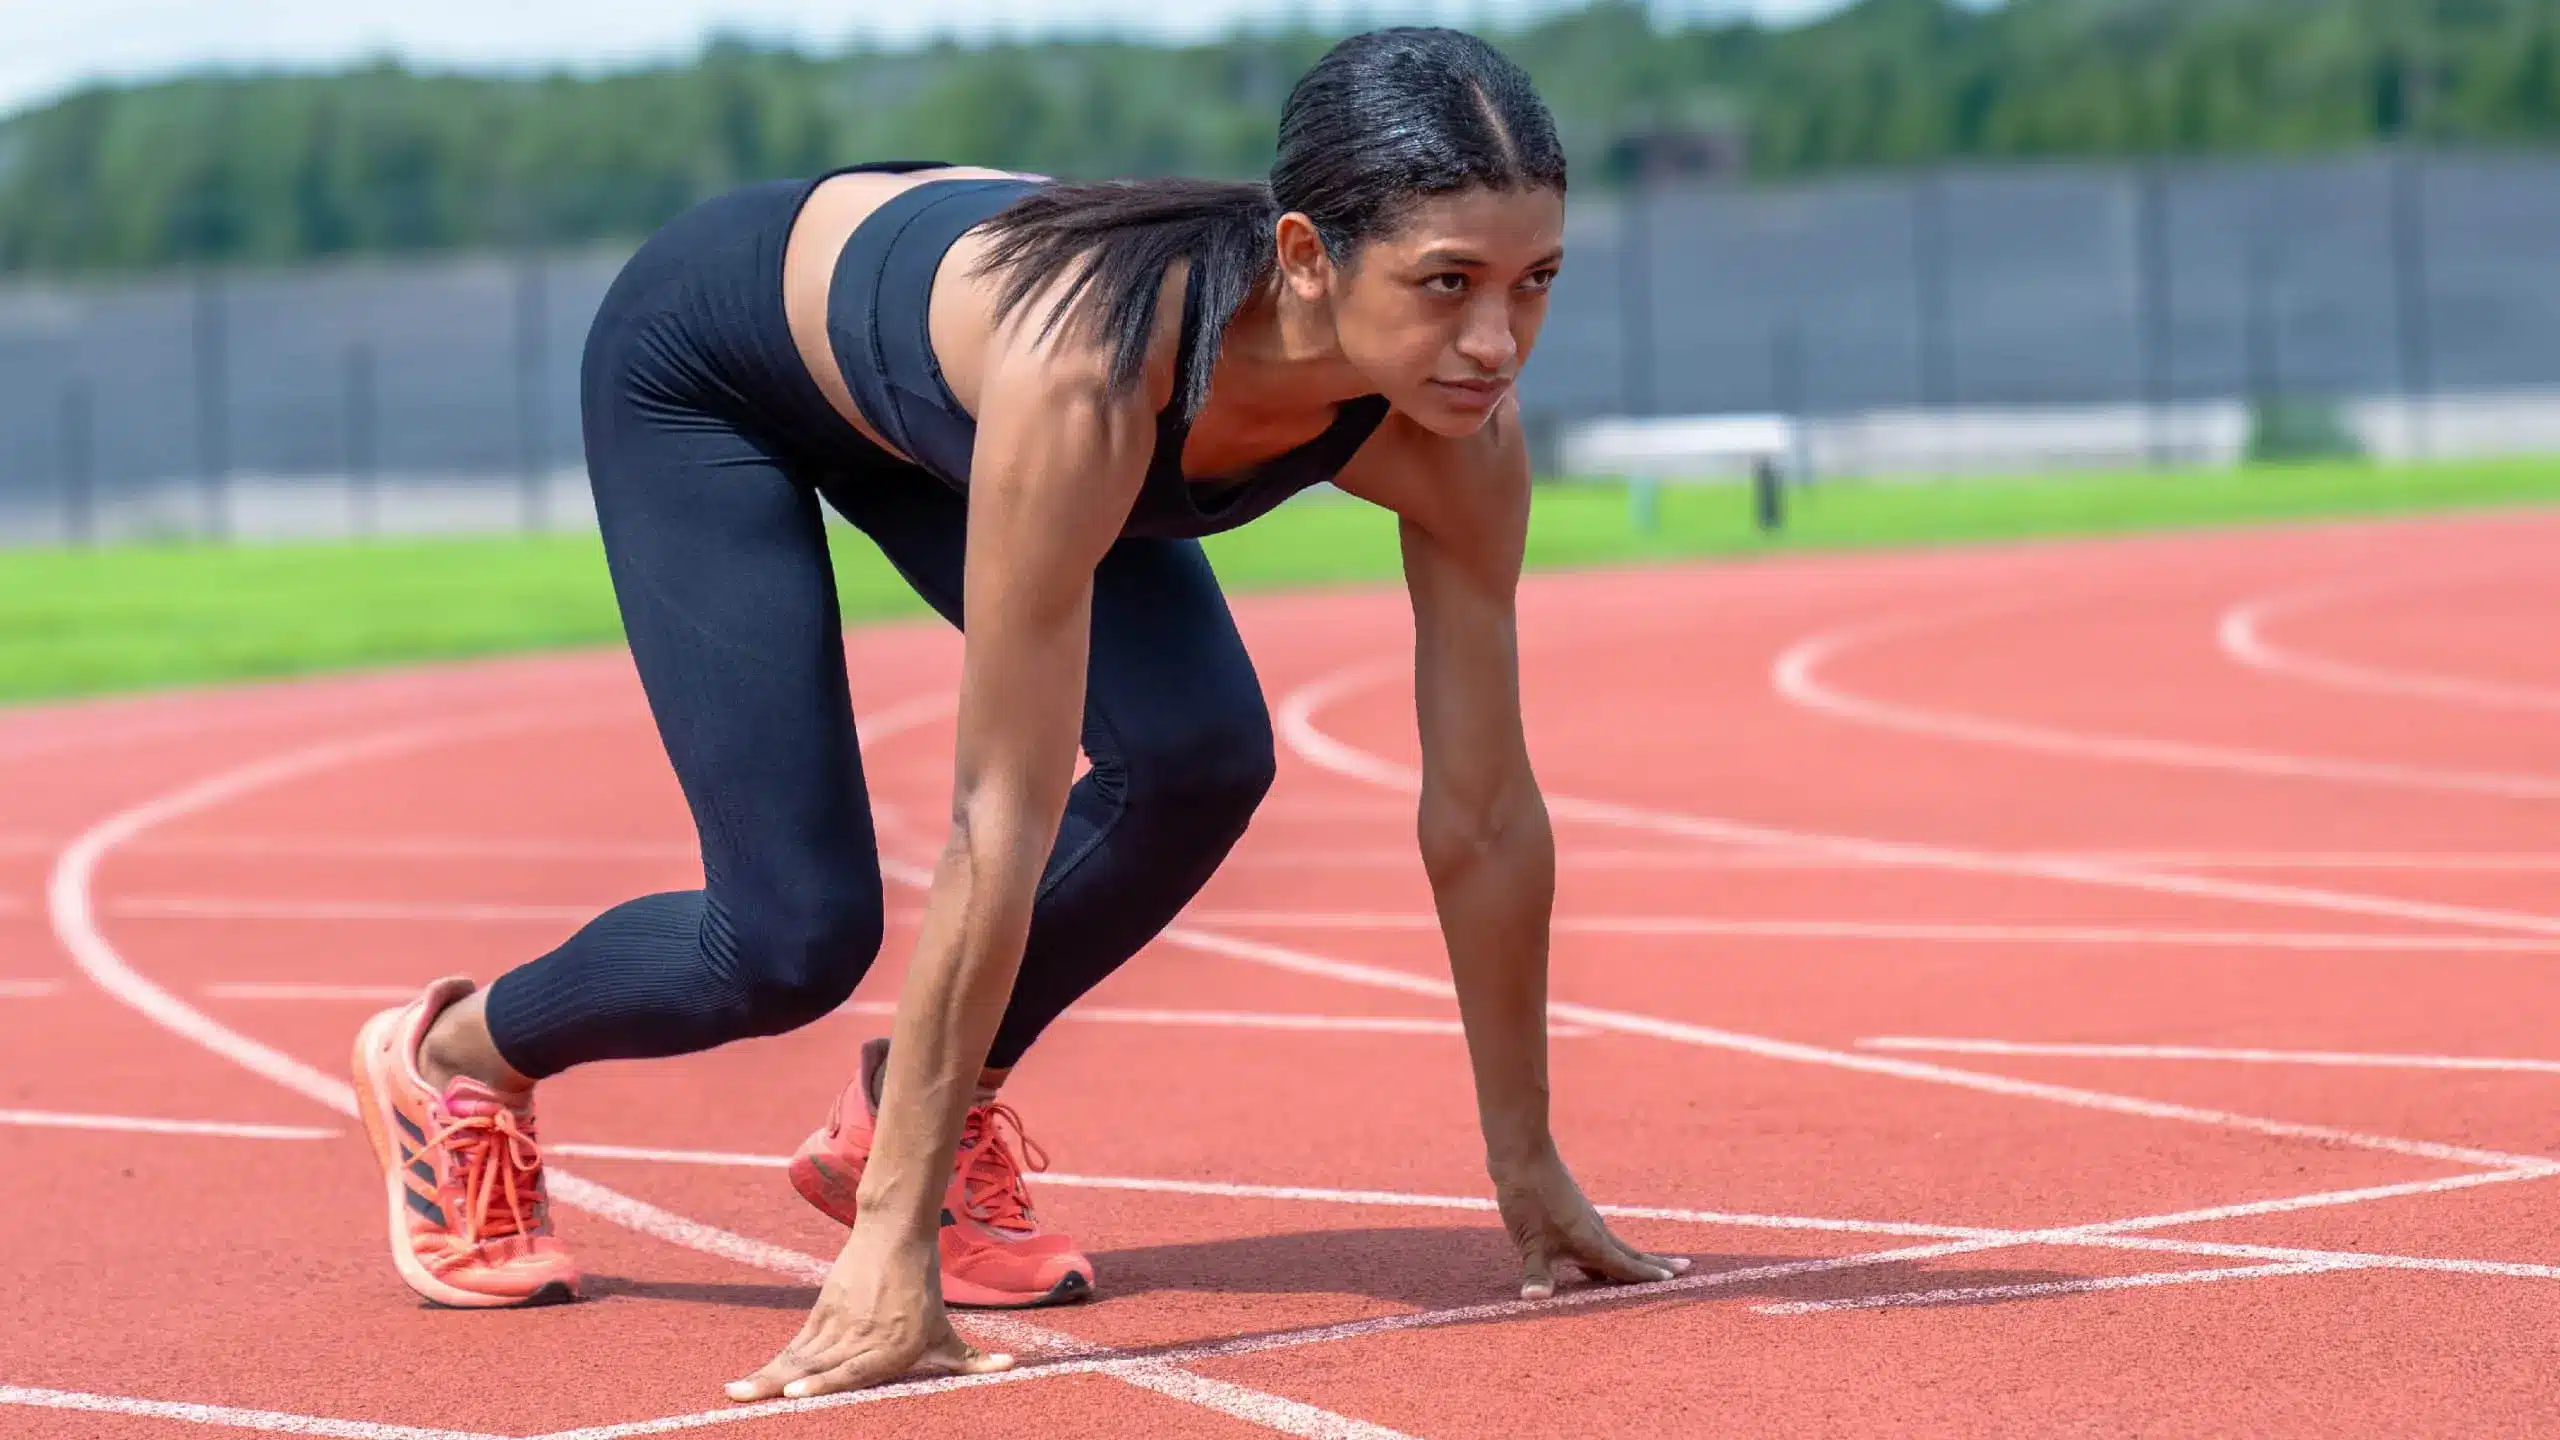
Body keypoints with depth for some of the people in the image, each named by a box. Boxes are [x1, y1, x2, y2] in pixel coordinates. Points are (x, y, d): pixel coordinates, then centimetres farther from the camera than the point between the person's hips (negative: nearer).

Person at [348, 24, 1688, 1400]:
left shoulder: (1456, 430, -29)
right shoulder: (1089, 369, -46)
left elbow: (1485, 810, -18)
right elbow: (1002, 823, -42)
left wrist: (1529, 1170, -12)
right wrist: (893, 1236, -39)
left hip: (929, 390, 5)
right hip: (706, 358, -5)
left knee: (1201, 755, -18)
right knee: (796, 938, -10)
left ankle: (925, 1103, 8)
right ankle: (450, 1057, 21)